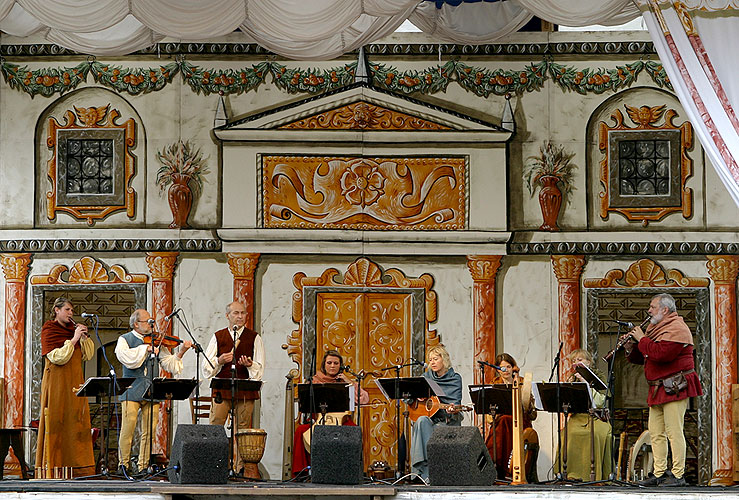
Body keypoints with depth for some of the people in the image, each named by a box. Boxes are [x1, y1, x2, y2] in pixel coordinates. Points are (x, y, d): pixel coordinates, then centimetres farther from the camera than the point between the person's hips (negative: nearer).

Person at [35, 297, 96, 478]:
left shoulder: (72, 328, 15)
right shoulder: (49, 330, -2)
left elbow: (87, 355, 13)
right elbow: (57, 357, -14)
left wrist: (84, 337, -1)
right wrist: (73, 339, -15)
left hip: (74, 381, 6)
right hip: (57, 381, -6)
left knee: (76, 420, 1)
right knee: (56, 420, -8)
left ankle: (78, 468, 1)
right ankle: (53, 466, -8)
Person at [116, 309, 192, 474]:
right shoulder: (125, 339, 6)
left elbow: (170, 365, 12)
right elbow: (126, 357, -15)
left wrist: (181, 352, -3)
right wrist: (146, 349, -19)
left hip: (151, 392, 3)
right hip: (132, 390, -3)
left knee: (150, 431, -1)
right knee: (128, 428, -9)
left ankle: (144, 465, 7)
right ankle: (123, 464, 0)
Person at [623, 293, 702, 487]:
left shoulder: (676, 329, -11)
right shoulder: (657, 328, 21)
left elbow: (660, 353, -25)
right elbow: (642, 358, 25)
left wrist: (642, 340, -13)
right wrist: (630, 347, 6)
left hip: (674, 388, -10)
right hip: (658, 389, 10)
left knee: (674, 431, -10)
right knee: (655, 432, 8)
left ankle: (678, 475, -8)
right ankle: (659, 474, 12)